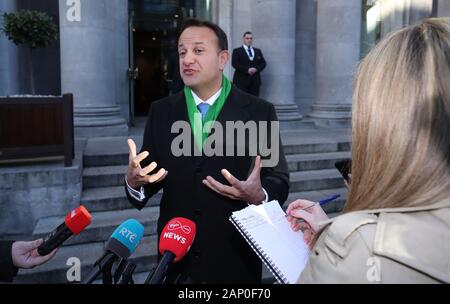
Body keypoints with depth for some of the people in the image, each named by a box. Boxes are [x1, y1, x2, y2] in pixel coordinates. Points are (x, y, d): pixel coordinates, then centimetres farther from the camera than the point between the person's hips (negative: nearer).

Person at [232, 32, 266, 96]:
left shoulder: (258, 51, 21)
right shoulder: (237, 51, 7)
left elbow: (263, 63, 13)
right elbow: (235, 64, -6)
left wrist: (256, 69, -8)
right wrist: (247, 70, -15)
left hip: (255, 80, 4)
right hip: (241, 80, -4)